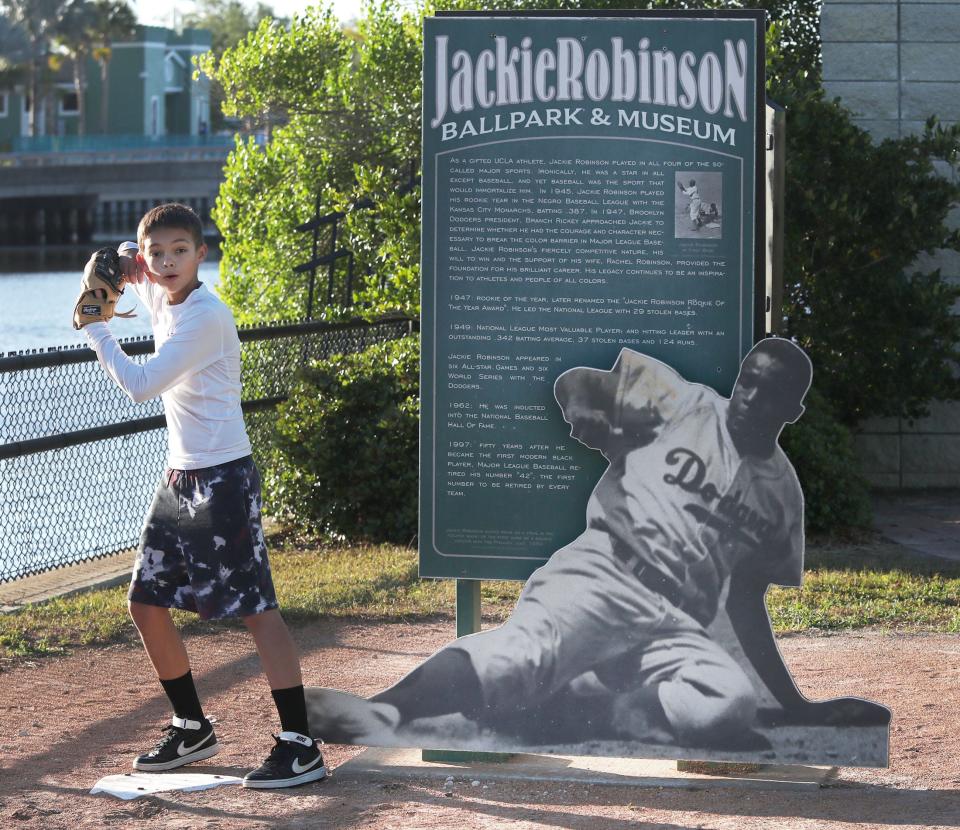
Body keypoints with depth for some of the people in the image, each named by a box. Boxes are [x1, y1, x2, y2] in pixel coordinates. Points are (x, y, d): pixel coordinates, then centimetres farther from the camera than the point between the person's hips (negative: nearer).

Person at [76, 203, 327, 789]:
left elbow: (141, 384, -21)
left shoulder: (205, 316, -18)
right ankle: (193, 730, 24)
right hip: (180, 478, 9)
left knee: (256, 607, -11)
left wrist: (95, 328, -9)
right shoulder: (161, 298, 9)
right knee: (146, 603, 11)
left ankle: (301, 747, -10)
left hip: (223, 480, -9)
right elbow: (128, 260, 33)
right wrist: (126, 267, 8)